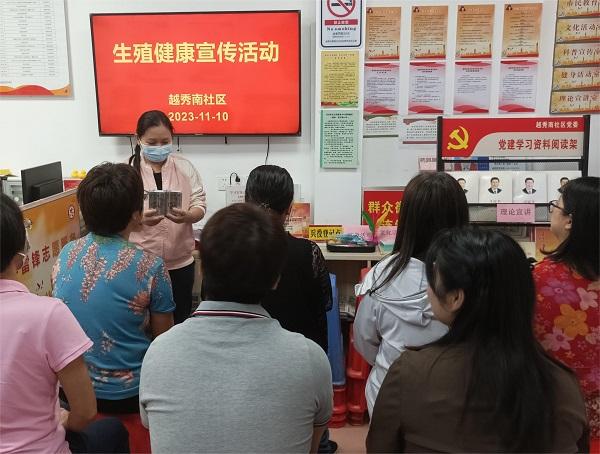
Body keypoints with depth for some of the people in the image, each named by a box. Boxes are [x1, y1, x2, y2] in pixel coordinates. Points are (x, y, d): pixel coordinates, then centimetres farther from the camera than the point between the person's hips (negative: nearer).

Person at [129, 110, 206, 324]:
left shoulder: (185, 167, 1)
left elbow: (199, 205, 0)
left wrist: (187, 216, -24)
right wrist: (140, 219, -27)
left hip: (180, 261, 2)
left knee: (180, 318, 14)